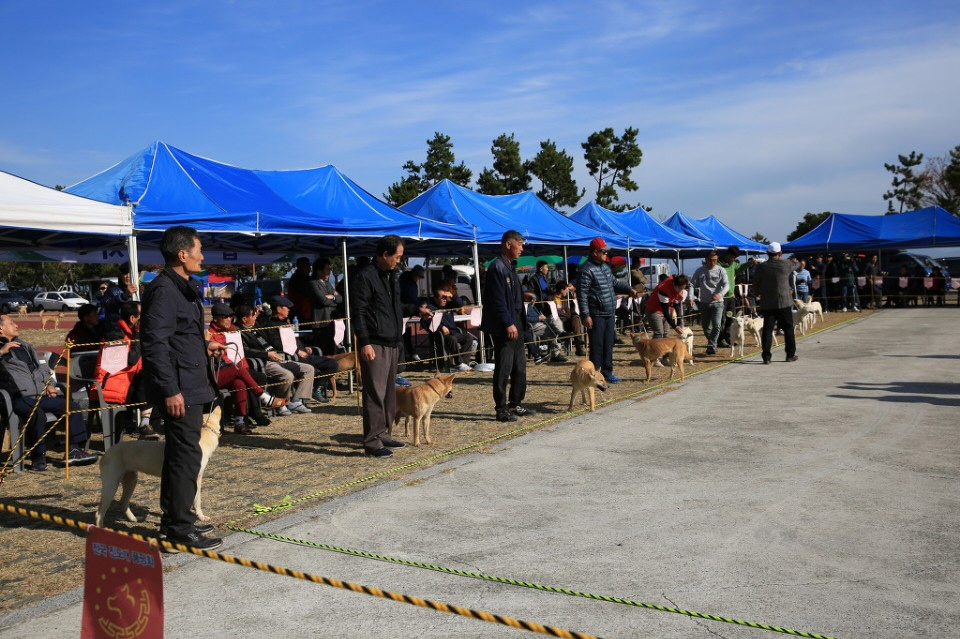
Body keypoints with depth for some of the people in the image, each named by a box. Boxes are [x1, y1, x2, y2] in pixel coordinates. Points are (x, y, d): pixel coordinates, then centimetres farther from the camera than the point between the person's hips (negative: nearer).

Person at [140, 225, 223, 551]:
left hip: (191, 385, 11)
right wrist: (170, 390, -23)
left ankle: (173, 520, 28)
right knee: (186, 455, -5)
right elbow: (154, 343, -21)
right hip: (179, 388, -11)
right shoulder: (163, 290, -16)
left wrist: (205, 347, 15)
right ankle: (181, 527, 4)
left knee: (179, 454, 17)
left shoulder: (183, 288, 16)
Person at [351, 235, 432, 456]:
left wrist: (415, 309, 16)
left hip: (392, 344, 9)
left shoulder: (391, 276, 17)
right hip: (375, 345, -9)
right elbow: (358, 312, -14)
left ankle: (381, 434, 23)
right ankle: (372, 442, -1)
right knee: (375, 394, -7)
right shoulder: (365, 277, -11)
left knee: (389, 392, 13)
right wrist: (365, 342, -19)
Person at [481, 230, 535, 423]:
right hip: (504, 327, -10)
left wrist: (520, 322, 17)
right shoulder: (497, 268, -14)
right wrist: (508, 324, -20)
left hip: (515, 323, 10)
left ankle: (516, 404, 23)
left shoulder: (509, 267, 17)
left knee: (519, 367, 14)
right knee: (503, 369, -4)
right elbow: (498, 300, -19)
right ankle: (501, 409, 3)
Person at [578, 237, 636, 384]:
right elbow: (582, 293, -17)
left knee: (608, 344, 13)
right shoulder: (587, 269, -14)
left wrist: (629, 290, 8)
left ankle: (607, 372, 23)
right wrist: (585, 315, -20)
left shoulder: (606, 266, 14)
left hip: (609, 314, 9)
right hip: (596, 315, -9)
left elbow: (614, 283, 25)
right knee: (597, 346, -4)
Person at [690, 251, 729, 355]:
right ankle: (712, 344, 30)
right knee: (706, 326, 10)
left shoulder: (721, 270, -1)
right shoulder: (699, 271, 3)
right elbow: (692, 285, 2)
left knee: (716, 325, -16)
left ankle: (711, 346, -13)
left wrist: (720, 294, -27)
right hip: (704, 303, 2)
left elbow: (726, 285, -8)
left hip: (717, 302, -2)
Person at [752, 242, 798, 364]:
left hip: (767, 303, 1)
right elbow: (793, 267, 18)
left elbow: (755, 285, 3)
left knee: (767, 329, 3)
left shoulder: (761, 267, -4)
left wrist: (760, 294, 21)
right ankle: (790, 355, 17)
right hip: (784, 302, -1)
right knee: (788, 328, 11)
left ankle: (766, 356, -1)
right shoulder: (786, 264, -6)